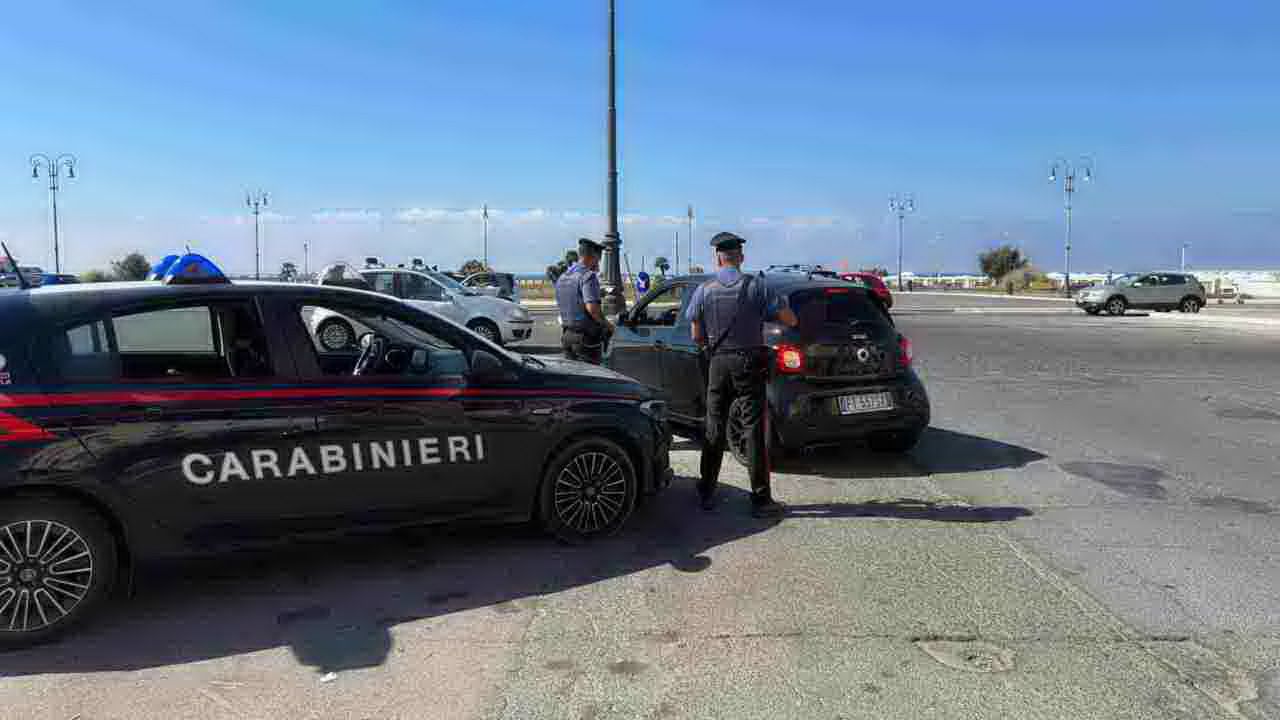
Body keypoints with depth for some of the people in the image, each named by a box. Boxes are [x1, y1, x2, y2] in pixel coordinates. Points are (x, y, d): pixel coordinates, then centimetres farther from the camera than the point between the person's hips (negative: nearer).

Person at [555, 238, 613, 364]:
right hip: (586, 336, -8)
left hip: (567, 335, 8)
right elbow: (592, 307, -24)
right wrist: (607, 324, -11)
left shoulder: (562, 278, 13)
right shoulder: (588, 276, -13)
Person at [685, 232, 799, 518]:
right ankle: (761, 499, 2)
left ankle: (707, 493, 20)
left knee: (714, 429, 12)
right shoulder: (756, 285, -7)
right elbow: (791, 320, -5)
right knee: (754, 430, 1)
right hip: (749, 363, -2)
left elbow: (696, 336, 3)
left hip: (718, 363, 2)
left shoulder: (704, 290, 0)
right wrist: (765, 312, 14)